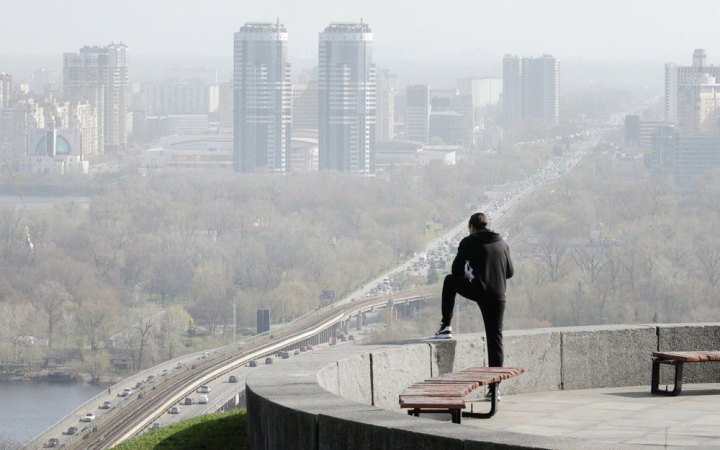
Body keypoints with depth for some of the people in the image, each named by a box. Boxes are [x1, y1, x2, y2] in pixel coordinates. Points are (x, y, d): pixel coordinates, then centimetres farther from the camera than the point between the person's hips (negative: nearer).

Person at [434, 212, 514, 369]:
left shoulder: (468, 242, 1)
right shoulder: (502, 244, 14)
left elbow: (456, 270, 3)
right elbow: (510, 272, 18)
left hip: (476, 291, -3)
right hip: (498, 296, 3)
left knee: (450, 281, 26)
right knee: (495, 337, 8)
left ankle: (445, 326, 24)